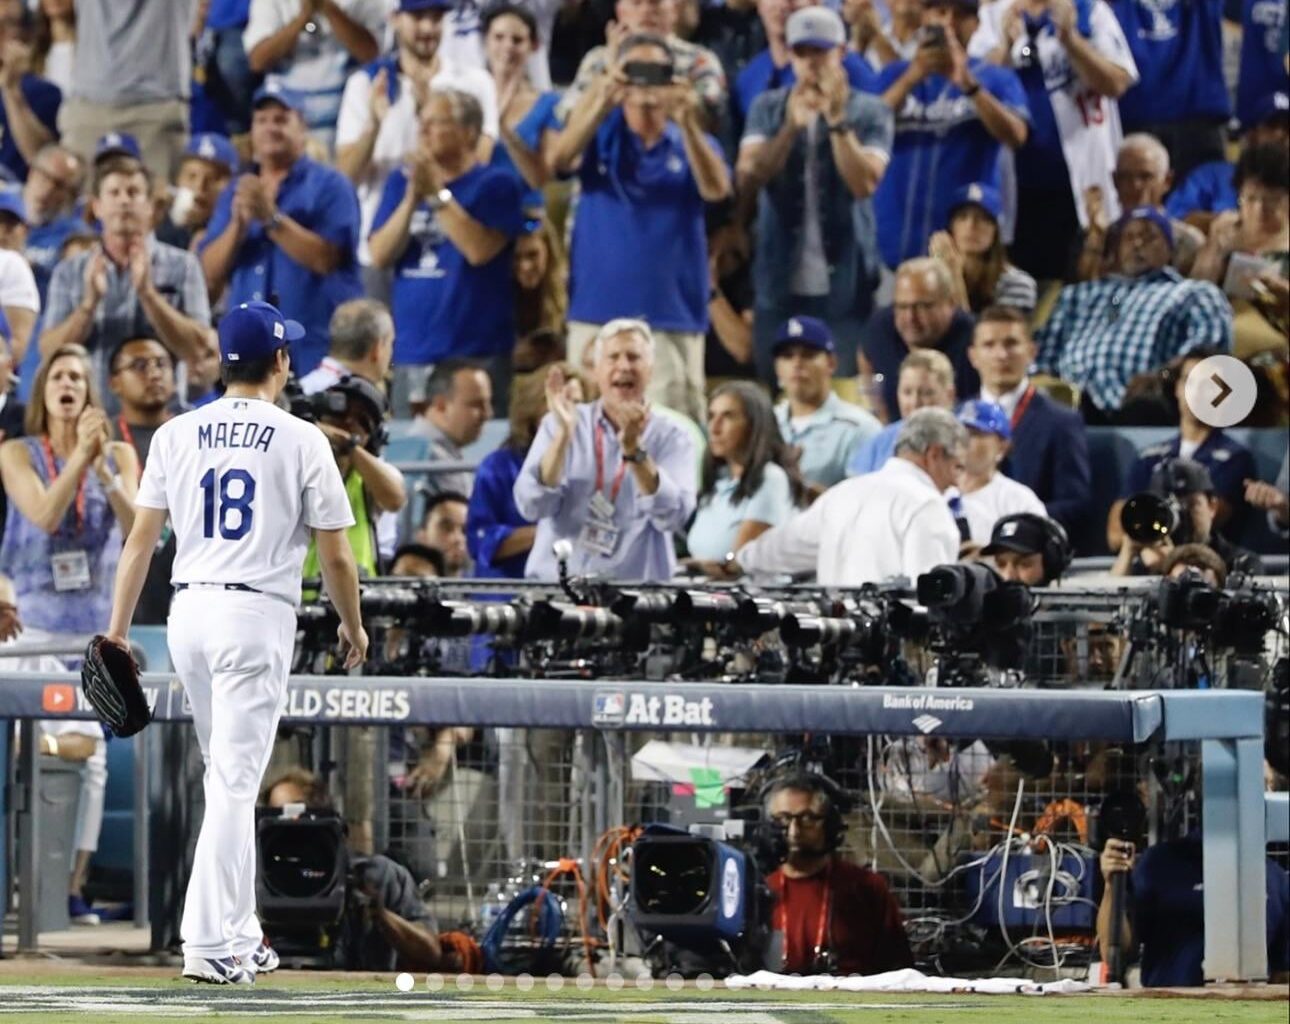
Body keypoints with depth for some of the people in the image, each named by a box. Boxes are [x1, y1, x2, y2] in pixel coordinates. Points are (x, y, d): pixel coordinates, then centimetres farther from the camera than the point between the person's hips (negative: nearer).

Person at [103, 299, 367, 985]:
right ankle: (211, 944, -13)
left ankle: (238, 934, 20)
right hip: (258, 617, -5)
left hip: (188, 613, 5)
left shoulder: (176, 435, 5)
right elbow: (335, 554, -1)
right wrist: (352, 623, 14)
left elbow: (140, 540, 4)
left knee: (227, 776, 17)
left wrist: (118, 631, 8)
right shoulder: (301, 440, -5)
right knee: (234, 781, -7)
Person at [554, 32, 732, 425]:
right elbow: (560, 159, -15)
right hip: (598, 311, 0)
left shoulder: (693, 142, 7)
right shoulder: (600, 133, 6)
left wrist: (687, 125, -31)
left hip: (672, 315, 0)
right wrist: (602, 105, -33)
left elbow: (716, 189, -14)